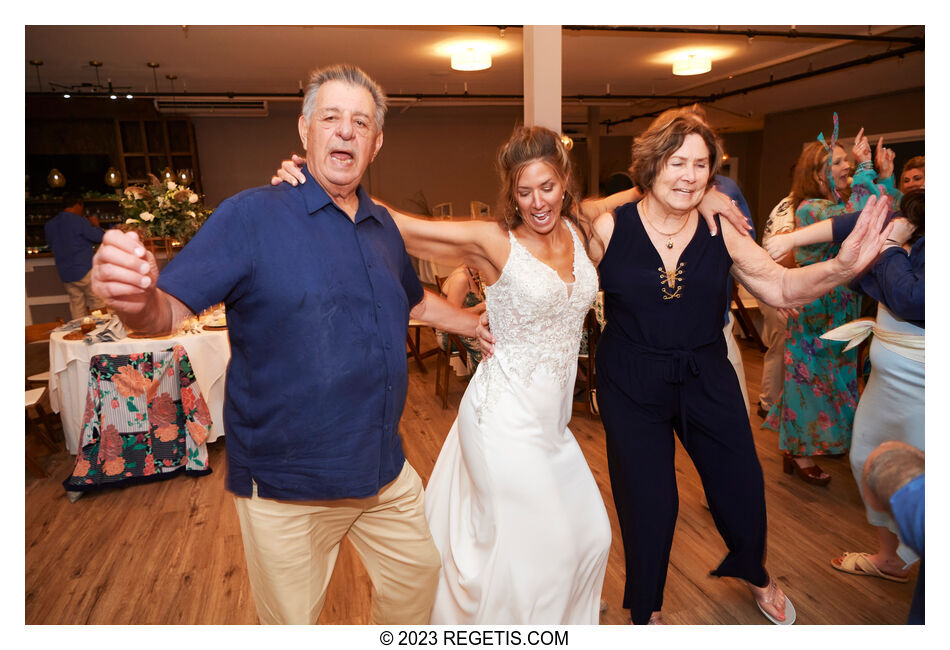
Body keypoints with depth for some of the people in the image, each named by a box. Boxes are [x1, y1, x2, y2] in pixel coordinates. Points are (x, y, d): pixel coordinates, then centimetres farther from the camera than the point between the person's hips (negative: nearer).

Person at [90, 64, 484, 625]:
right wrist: (137, 300, -40)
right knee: (294, 623, 16)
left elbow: (415, 301, 22)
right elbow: (171, 309, -19)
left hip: (386, 471, 6)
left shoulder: (383, 226, 5)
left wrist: (477, 326, 23)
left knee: (420, 580, 23)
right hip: (287, 483, -5)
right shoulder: (253, 215, -13)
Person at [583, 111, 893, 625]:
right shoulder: (611, 228, -10)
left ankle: (754, 575, 51)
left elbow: (781, 288, -5)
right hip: (631, 385, -2)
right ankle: (645, 610, 39)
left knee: (742, 488, 14)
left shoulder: (721, 231, -4)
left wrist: (841, 267, -23)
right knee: (648, 503, 7)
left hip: (707, 378, 3)